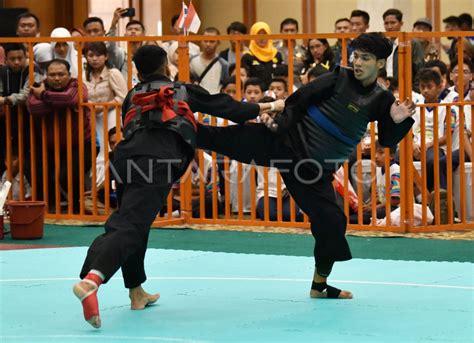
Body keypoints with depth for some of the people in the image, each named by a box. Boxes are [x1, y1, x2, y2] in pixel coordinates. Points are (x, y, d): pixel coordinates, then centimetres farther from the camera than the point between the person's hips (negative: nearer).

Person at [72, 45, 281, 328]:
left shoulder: (132, 97, 31)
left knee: (133, 220, 25)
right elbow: (224, 105, 29)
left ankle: (137, 292, 31)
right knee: (129, 226, -17)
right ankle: (89, 282, -38)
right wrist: (267, 107, 41)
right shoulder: (185, 91, 23)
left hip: (127, 154, 5)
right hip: (158, 160, -5)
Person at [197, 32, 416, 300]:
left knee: (332, 222, 1)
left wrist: (399, 121, -13)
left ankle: (320, 284, 18)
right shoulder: (338, 79, -7)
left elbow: (387, 141, 6)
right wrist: (280, 122, -17)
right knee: (227, 140, -17)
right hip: (285, 144, -3)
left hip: (315, 168, 3)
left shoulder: (381, 100, 1)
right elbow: (299, 99, -5)